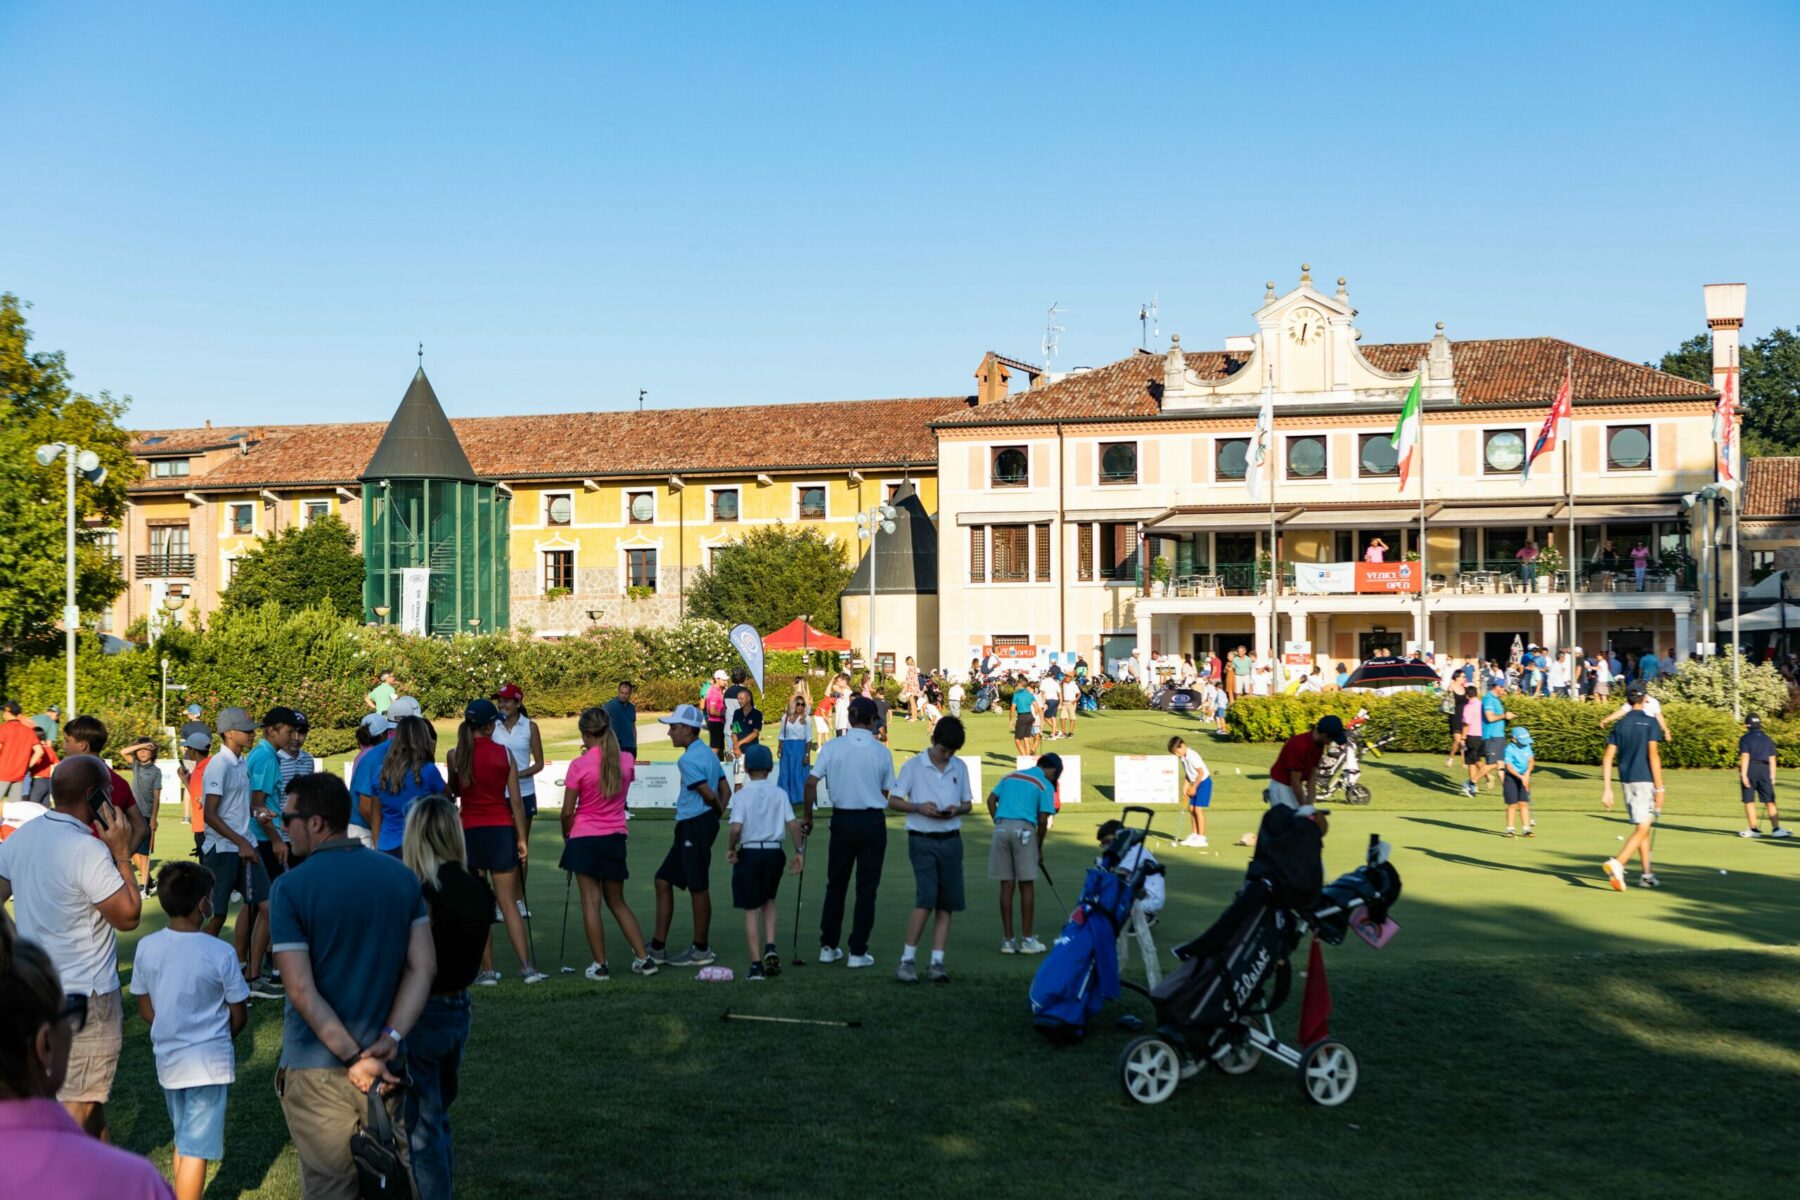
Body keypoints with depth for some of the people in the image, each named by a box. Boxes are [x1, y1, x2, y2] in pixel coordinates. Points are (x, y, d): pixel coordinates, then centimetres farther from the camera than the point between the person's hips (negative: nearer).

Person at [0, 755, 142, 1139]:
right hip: (84, 997, -9)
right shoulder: (87, 850, -23)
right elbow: (128, 916, -18)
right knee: (78, 1105, 1)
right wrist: (121, 854, -14)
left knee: (91, 1091, 24)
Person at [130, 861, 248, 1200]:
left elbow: (145, 1009, 5)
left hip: (168, 1060, 5)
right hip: (209, 1062, -5)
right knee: (196, 1151, 0)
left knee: (183, 1141, 23)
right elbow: (239, 1016, -8)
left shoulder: (146, 948, -6)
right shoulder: (220, 953, -18)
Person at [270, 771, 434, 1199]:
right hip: (386, 1066, 4)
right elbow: (424, 967, -2)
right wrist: (389, 1039, -8)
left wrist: (353, 1058, -14)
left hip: (317, 1071, -4)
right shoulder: (401, 876, 2)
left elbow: (301, 990, -15)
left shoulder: (290, 887, -10)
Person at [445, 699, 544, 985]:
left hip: (469, 831, -1)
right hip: (501, 830, 1)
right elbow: (516, 800, -2)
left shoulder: (455, 755, -5)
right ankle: (527, 967, -1)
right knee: (508, 903, 5)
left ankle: (488, 970, 8)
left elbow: (452, 792, -2)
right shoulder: (504, 753, -3)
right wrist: (522, 838, 3)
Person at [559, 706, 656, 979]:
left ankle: (600, 965, 4)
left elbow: (567, 812, -10)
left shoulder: (579, 765, -14)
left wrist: (566, 836, 8)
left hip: (585, 838, -5)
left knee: (591, 902, 3)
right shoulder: (626, 760, -2)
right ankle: (644, 958, 13)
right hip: (615, 837, 5)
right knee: (617, 902, 17)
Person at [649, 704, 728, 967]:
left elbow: (709, 795, -18)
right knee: (664, 880, 12)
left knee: (698, 887, 0)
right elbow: (725, 790, 13)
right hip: (689, 827, 10)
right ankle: (658, 947, 15)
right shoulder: (707, 754, 14)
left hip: (696, 826, -10)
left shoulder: (688, 760, -16)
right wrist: (718, 813, 7)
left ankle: (701, 950, 10)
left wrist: (716, 812, 1)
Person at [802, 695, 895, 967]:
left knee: (836, 885, 14)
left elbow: (811, 782, -8)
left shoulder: (832, 748, -4)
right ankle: (858, 952, 6)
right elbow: (886, 792, 2)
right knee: (866, 888, 5)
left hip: (842, 820, 1)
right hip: (873, 821, -1)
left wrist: (808, 817, 2)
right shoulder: (882, 752, -3)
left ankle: (829, 946, 18)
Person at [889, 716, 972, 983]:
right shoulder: (913, 766, -3)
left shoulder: (960, 767, 9)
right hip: (922, 841, -4)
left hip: (951, 841, 5)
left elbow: (968, 804, 15)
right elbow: (893, 801, 0)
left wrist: (957, 809, -8)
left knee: (947, 904, 2)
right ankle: (907, 960, -4)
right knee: (926, 900, -14)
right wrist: (919, 807, -16)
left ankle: (937, 962, 7)